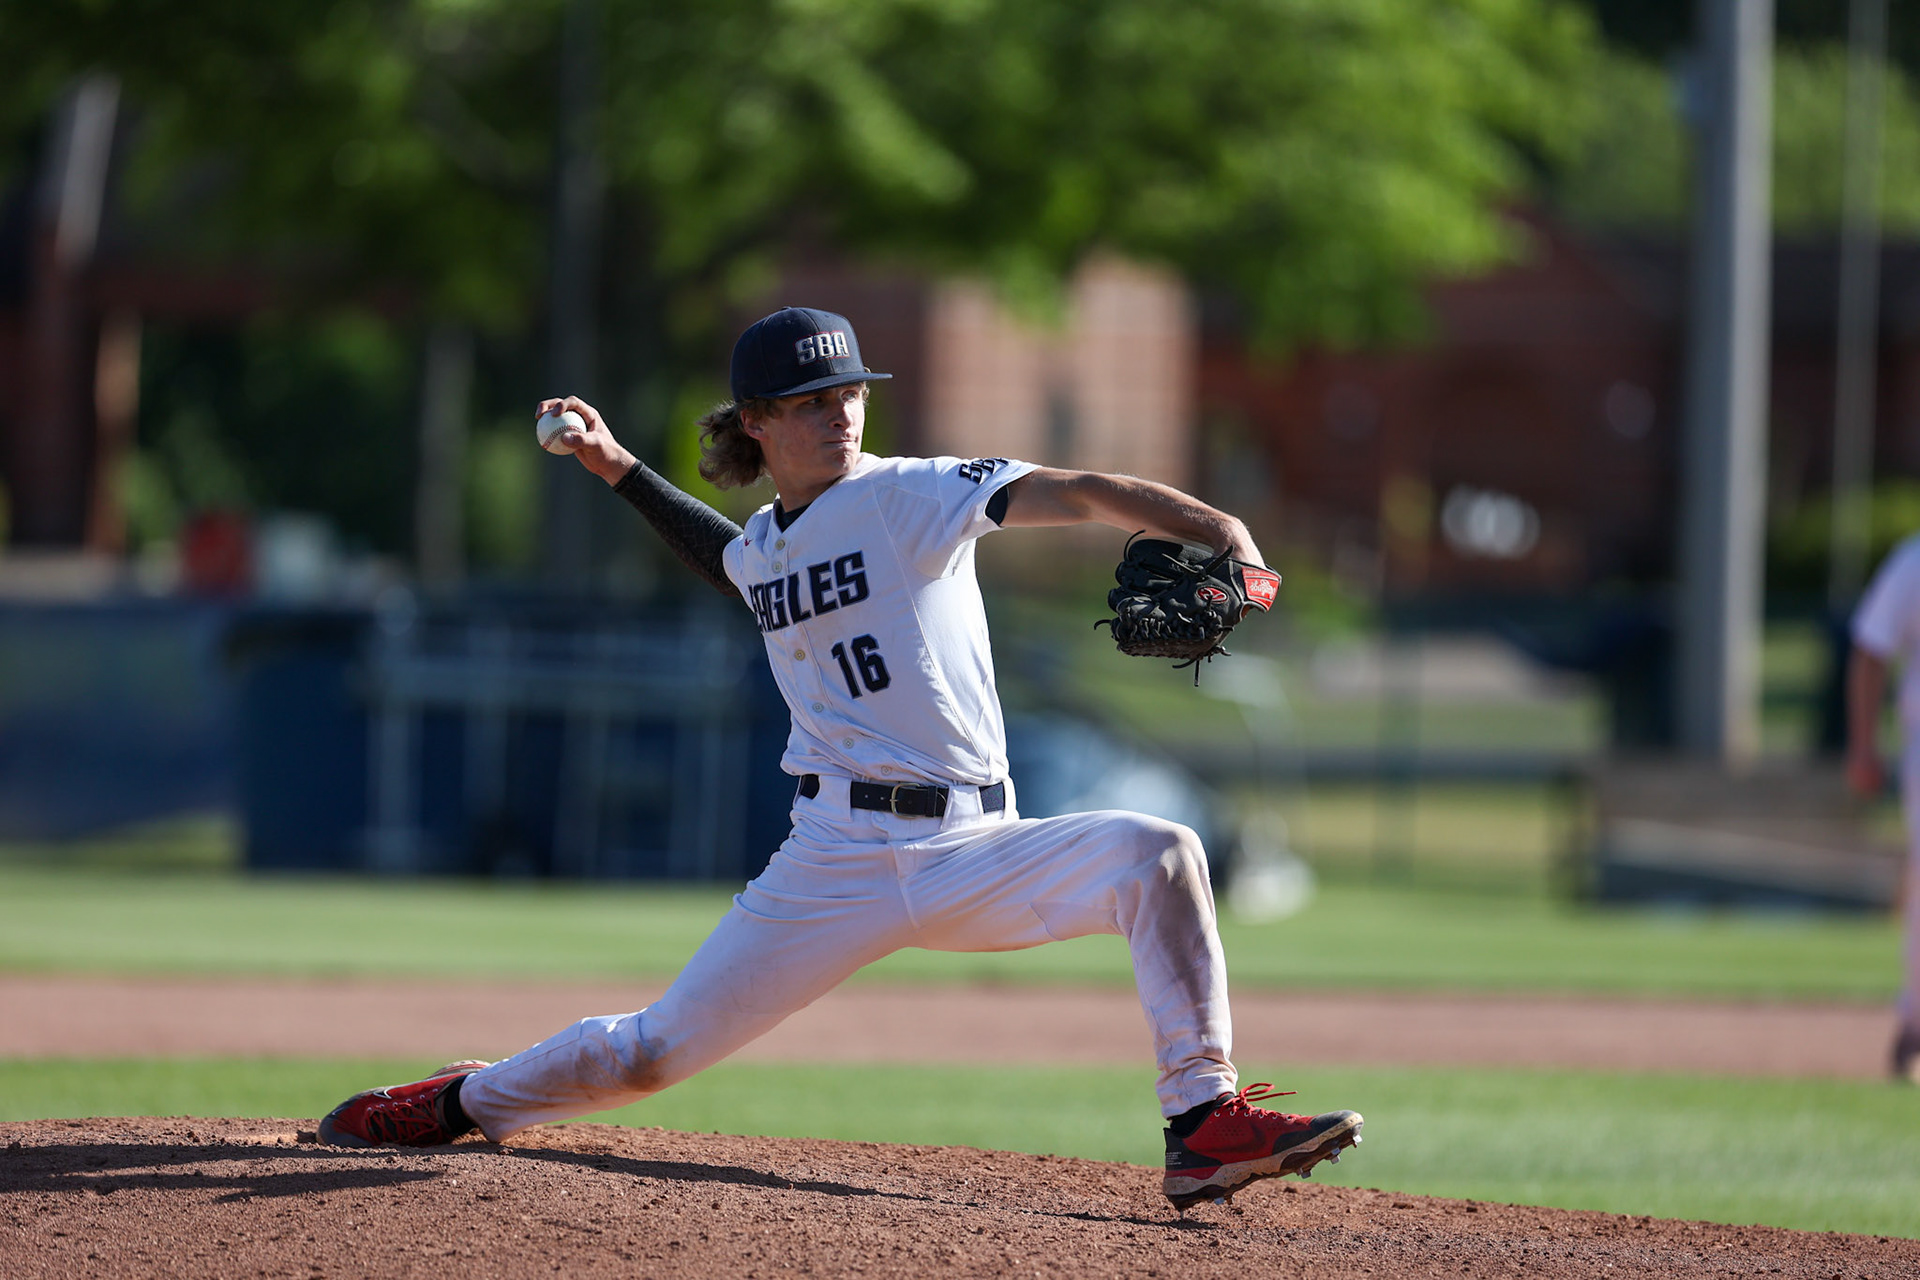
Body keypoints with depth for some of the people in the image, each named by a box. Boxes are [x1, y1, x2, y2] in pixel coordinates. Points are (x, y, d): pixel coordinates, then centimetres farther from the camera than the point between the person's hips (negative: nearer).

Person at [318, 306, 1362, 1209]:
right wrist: (620, 471, 32)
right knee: (656, 1050, 4)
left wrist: (1221, 535, -36)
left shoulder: (910, 498, -4)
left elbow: (1076, 495, -20)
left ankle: (1206, 1125, -25)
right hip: (838, 858, 3)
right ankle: (468, 1100, 32)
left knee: (1155, 852, -28)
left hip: (978, 851, -3)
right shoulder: (763, 549, 11)